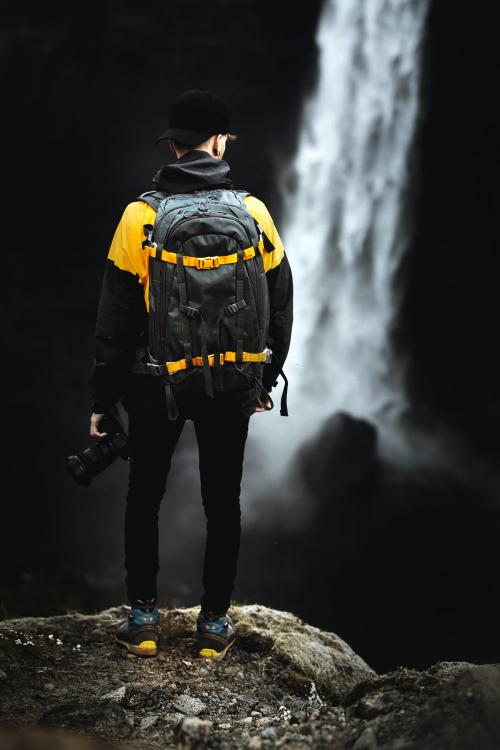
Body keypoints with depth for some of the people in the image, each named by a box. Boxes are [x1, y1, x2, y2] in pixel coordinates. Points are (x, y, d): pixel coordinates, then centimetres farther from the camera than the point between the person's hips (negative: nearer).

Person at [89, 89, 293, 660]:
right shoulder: (252, 212, -6)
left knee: (144, 498, 15)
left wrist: (104, 396, 0)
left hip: (155, 386, -1)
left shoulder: (140, 216, -11)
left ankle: (143, 617, 18)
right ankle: (214, 623, 19)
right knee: (222, 502, 14)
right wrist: (267, 377, 15)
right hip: (231, 387, 1)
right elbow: (279, 302, 2)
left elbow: (116, 315, -8)